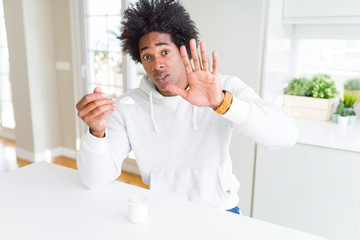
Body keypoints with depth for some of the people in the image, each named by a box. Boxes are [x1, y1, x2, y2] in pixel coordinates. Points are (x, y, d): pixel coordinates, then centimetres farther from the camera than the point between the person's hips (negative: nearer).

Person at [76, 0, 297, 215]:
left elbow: (286, 135, -24)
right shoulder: (127, 107, -7)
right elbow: (95, 179, -13)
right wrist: (97, 131, -32)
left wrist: (221, 102, -38)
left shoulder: (226, 89, -11)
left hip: (219, 210, 0)